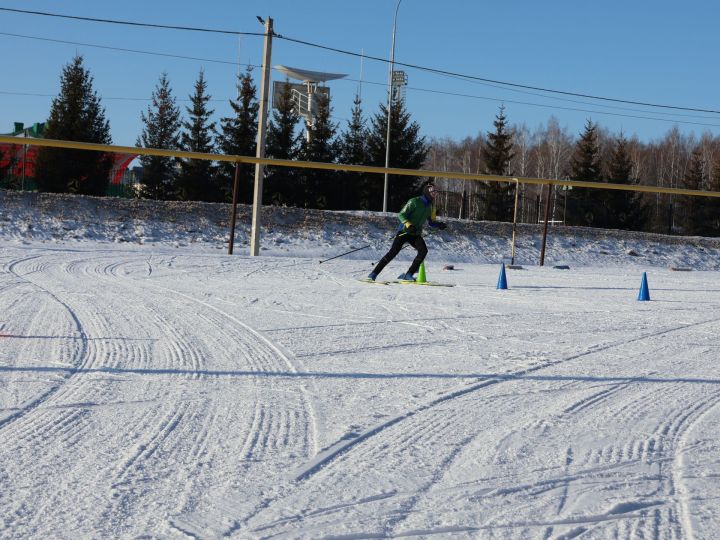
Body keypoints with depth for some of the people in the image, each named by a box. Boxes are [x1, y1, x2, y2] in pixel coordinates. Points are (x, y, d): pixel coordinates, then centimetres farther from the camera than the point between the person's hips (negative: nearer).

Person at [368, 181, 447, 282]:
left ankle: (408, 274, -15)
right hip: (404, 232, -5)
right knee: (393, 252, -14)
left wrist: (439, 225, -1)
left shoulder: (431, 206, 9)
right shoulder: (415, 201, -12)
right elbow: (401, 215, -15)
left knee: (423, 250, -21)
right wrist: (409, 225, -30)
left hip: (416, 234, 5)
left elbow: (431, 222, 20)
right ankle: (374, 274, -6)